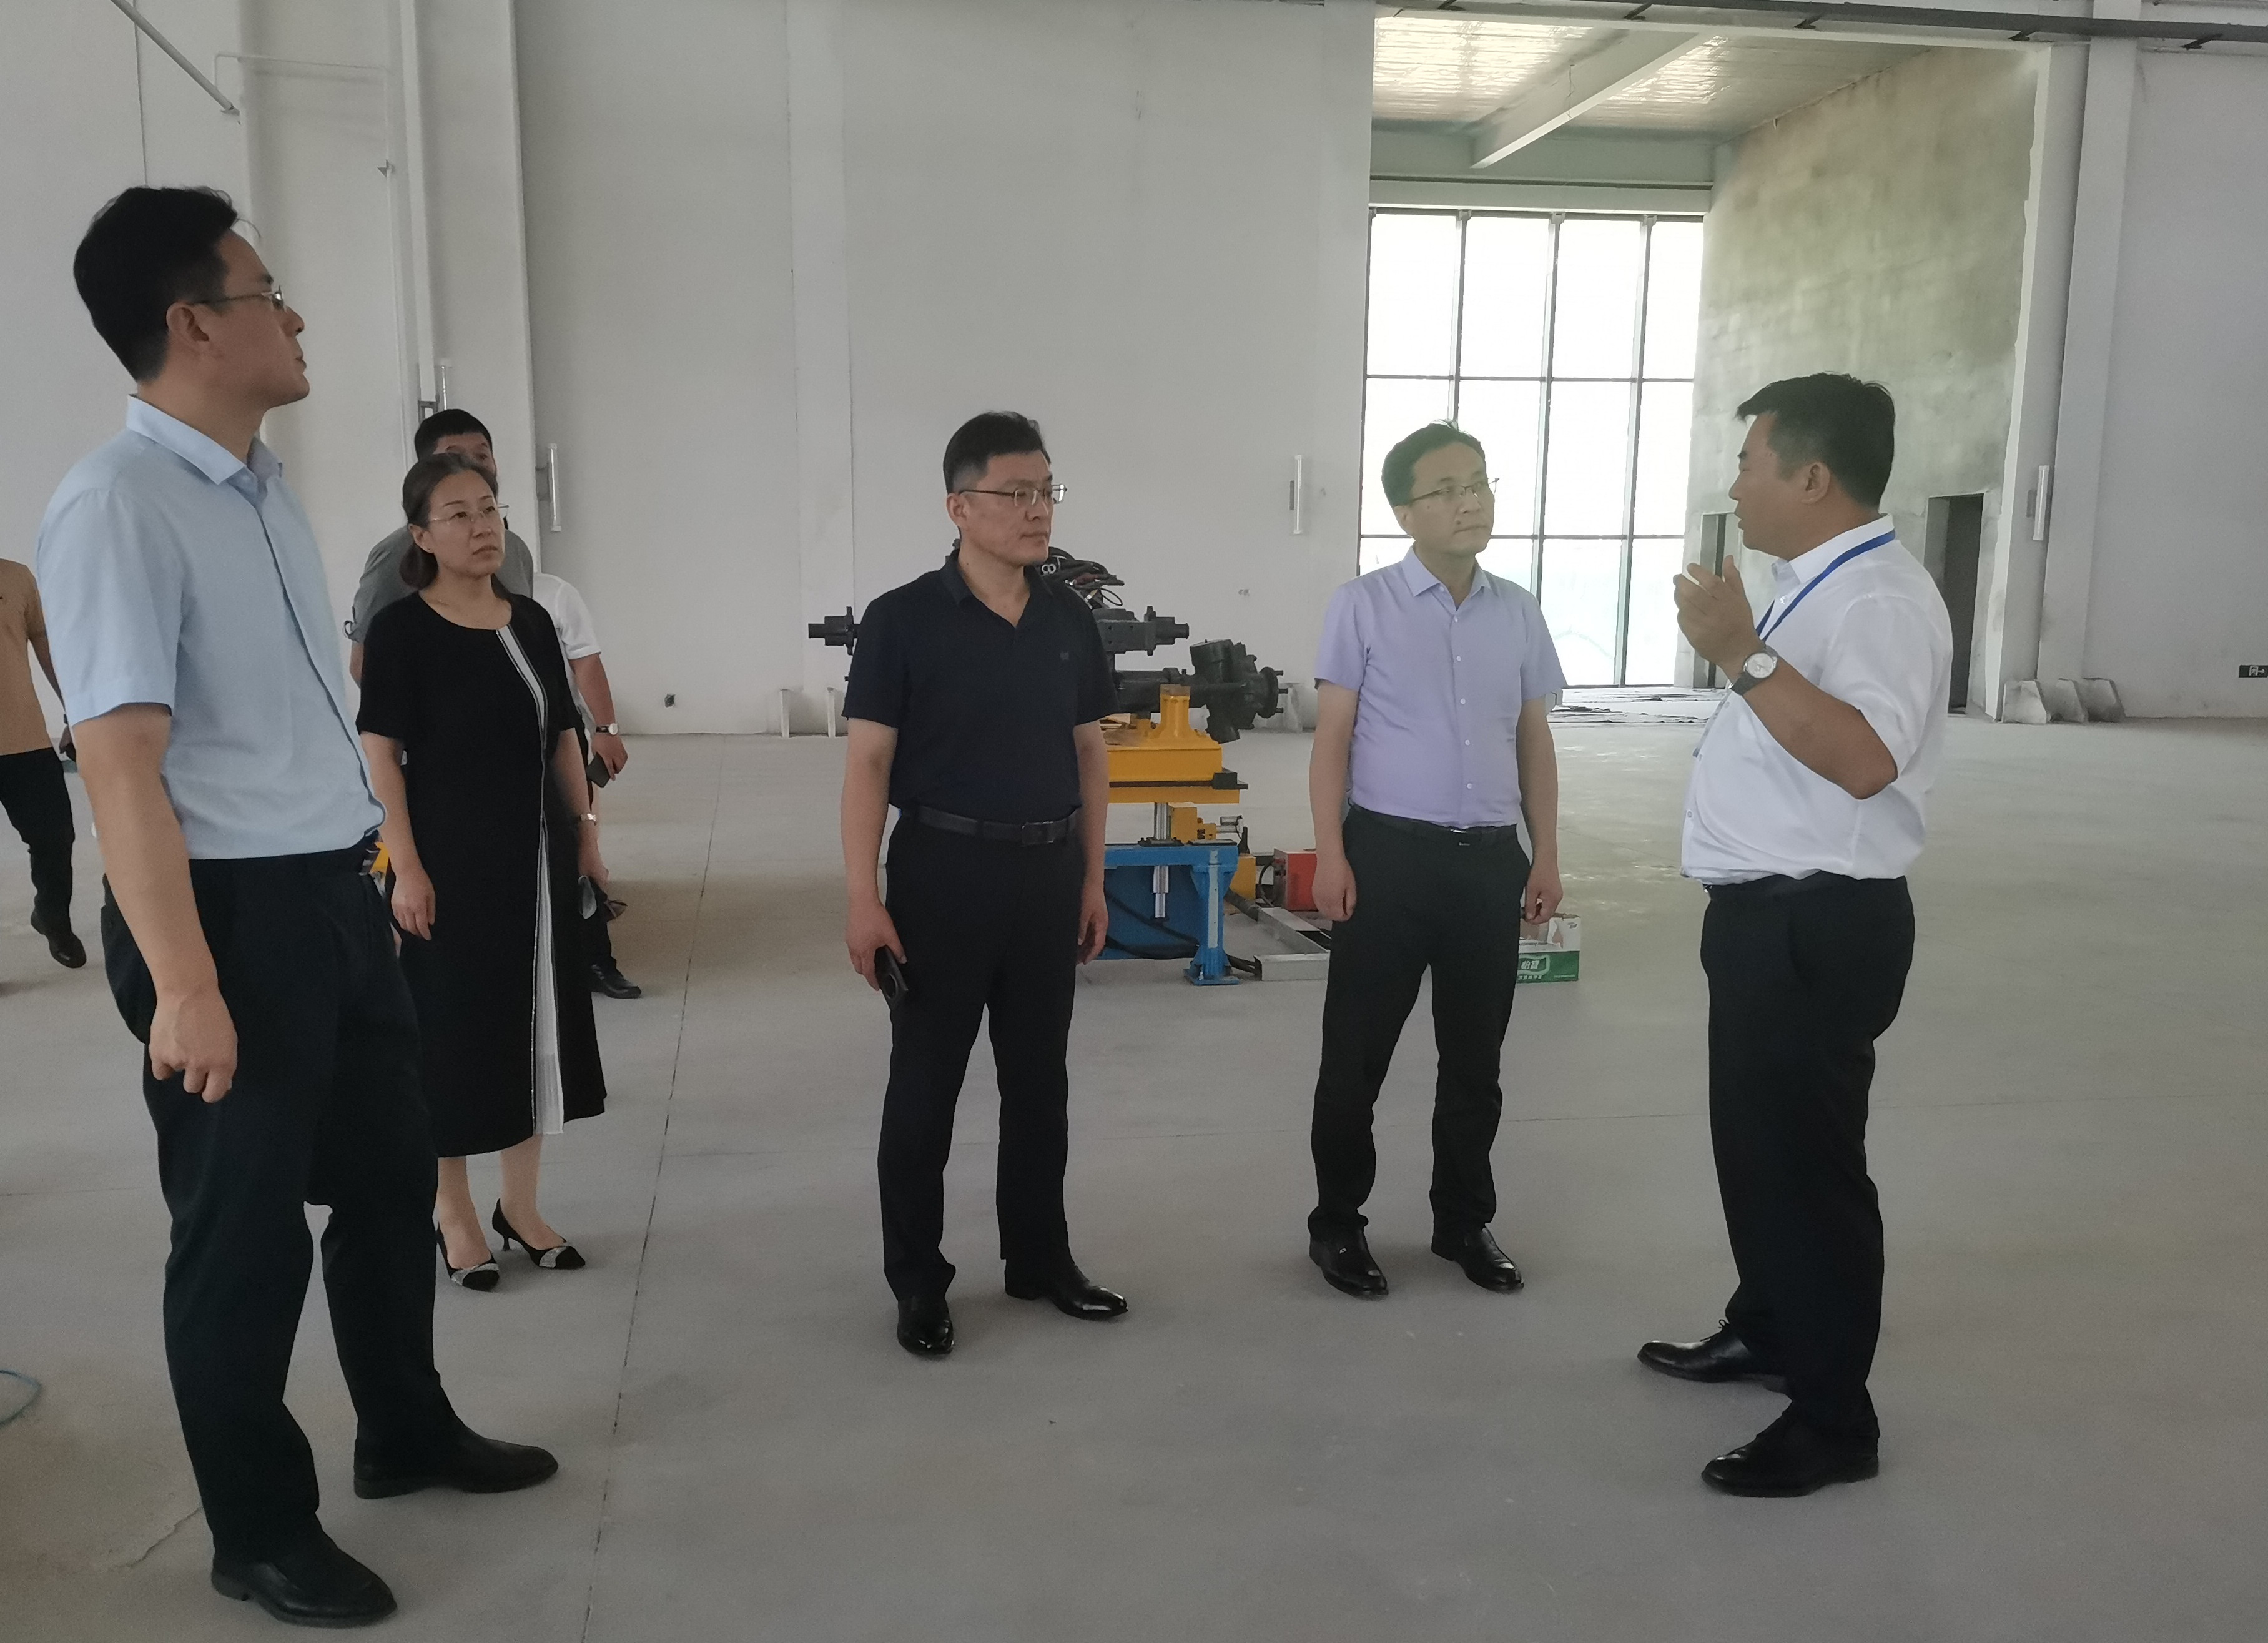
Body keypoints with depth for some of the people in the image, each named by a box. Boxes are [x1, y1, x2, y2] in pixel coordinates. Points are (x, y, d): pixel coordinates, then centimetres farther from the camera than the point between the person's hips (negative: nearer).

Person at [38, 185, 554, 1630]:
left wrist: (372, 865, 16)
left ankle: (406, 1433, 44)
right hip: (231, 912, -9)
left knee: (392, 1173, 21)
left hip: (337, 895, 9)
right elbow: (119, 763, -23)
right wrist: (184, 985, -25)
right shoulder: (117, 506, -18)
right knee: (246, 1230, 8)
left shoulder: (270, 485, 9)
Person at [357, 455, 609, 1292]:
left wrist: (585, 832, 10)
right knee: (455, 1023, 4)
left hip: (537, 852, 6)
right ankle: (455, 1214, 22)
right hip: (452, 857, -6)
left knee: (539, 1017, 11)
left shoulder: (531, 621, 7)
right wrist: (406, 866, -17)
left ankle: (520, 1206, 27)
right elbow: (380, 753, -12)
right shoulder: (401, 629, -9)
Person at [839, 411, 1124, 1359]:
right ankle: (918, 1283, 20)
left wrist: (1092, 879, 10)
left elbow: (1088, 755, 12)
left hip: (1048, 872, 5)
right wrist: (863, 899, -15)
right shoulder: (904, 620, -9)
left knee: (1039, 1079, 15)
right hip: (944, 869, -4)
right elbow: (868, 763, -10)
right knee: (924, 1086, 5)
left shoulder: (1070, 622, 5)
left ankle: (1040, 1260, 31)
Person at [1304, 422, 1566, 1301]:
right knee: (1357, 1054, 5)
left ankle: (1464, 1222, 31)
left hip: (1490, 859, 4)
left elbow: (1535, 740, 13)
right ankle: (1337, 1223, 22)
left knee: (1476, 1057, 14)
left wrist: (1545, 855, 10)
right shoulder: (1363, 605, -3)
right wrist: (1331, 856, -11)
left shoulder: (1518, 611, 9)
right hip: (1390, 852, -4)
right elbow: (1332, 739, -4)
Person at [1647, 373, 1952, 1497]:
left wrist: (1745, 655, -34)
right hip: (1768, 913, 10)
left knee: (1805, 1160, -2)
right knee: (1755, 1140, 22)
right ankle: (1765, 1330, 40)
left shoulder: (1879, 600, -19)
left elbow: (1865, 761, -34)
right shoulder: (1816, 590, 13)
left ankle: (1834, 1419, 12)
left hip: (1817, 925, -10)